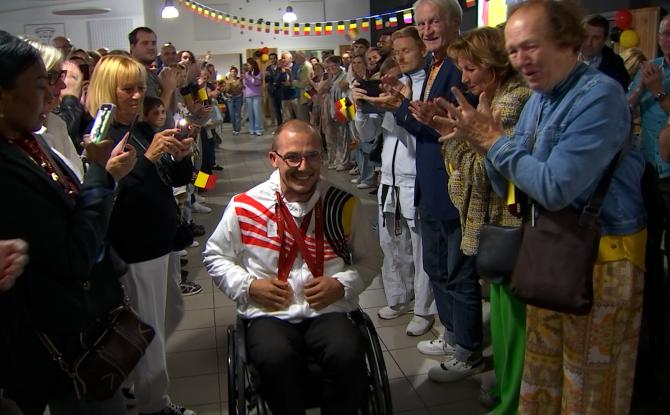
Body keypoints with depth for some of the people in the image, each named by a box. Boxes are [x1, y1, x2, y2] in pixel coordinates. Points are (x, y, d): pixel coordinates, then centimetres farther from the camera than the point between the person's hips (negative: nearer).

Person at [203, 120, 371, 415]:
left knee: (347, 356, -30)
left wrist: (342, 285, -6)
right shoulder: (245, 205, 0)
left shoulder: (342, 204, 3)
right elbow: (215, 256, 13)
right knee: (276, 359, -34)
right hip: (269, 314, -1)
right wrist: (249, 286, -3)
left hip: (328, 311, 1)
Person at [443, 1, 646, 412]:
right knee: (541, 379, 19)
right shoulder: (539, 98, 7)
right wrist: (485, 141, -10)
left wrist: (494, 141, -17)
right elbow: (510, 188, 8)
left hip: (602, 257, -7)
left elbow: (555, 188, -27)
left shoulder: (600, 96, -19)